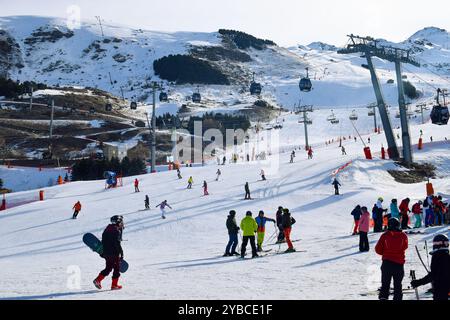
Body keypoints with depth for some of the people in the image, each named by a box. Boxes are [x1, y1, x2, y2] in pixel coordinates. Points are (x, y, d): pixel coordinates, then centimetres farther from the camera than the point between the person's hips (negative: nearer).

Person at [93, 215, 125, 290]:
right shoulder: (117, 231, -15)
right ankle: (114, 285, 6)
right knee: (117, 268, 4)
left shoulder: (107, 229, 12)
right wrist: (121, 253, -15)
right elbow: (117, 244, -20)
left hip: (106, 253, 8)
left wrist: (102, 252, 25)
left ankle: (98, 280, 8)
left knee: (108, 268, 18)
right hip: (114, 253, -8)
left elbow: (103, 242, 18)